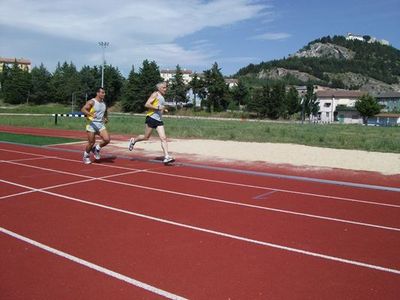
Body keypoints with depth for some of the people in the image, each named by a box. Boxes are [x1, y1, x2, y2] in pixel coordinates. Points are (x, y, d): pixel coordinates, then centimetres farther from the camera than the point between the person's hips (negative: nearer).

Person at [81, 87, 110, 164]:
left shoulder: (104, 103, 11)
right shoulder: (91, 102, -9)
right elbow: (83, 109, -21)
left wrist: (106, 118, 10)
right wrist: (91, 114, -37)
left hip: (101, 124, 5)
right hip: (92, 124, -5)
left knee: (107, 139, -14)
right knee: (91, 143, 0)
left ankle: (96, 149, 13)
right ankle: (86, 156, 27)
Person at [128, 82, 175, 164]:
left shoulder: (162, 97, 21)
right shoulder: (155, 94, -4)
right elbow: (146, 104, -14)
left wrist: (163, 110, 13)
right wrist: (158, 108, -19)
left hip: (159, 120, 7)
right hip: (151, 118, -7)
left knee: (163, 138, -7)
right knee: (146, 137, 3)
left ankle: (166, 157, -12)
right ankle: (133, 141, 30)